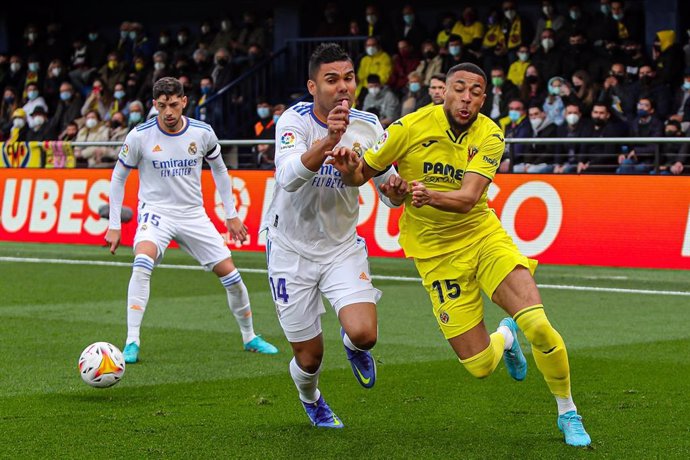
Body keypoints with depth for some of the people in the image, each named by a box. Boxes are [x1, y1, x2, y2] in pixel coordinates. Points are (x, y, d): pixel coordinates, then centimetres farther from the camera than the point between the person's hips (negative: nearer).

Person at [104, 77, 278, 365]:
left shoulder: (202, 133, -5)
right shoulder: (140, 136, -12)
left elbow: (219, 169, 13)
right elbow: (118, 177, 1)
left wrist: (231, 215, 13)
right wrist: (114, 225, -1)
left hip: (193, 214, 3)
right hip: (156, 212, -3)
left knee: (230, 273, 1)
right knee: (143, 262, -32)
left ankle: (249, 337, 24)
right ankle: (132, 343, -28)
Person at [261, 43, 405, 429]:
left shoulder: (367, 126, -7)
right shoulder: (295, 120, -19)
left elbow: (390, 195, 1)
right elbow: (289, 177, -37)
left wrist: (394, 189, -24)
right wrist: (328, 141, -53)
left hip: (342, 246, 2)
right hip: (292, 250, -2)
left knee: (364, 334, -21)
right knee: (309, 356, 5)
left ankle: (353, 346, 19)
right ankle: (311, 400, 43)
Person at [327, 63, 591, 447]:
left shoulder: (490, 135, -10)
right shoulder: (411, 127, -12)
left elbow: (468, 198, -23)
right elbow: (361, 174, -3)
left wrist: (431, 196, -43)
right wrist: (348, 168, -27)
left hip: (483, 234, 1)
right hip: (435, 253, 0)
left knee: (538, 325, -21)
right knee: (480, 366, -5)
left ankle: (568, 413, 4)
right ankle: (505, 337, 35)